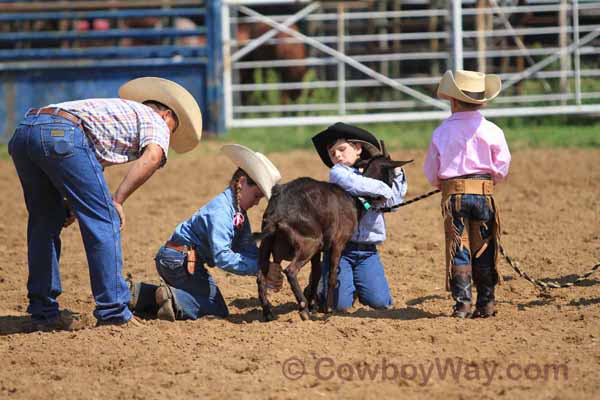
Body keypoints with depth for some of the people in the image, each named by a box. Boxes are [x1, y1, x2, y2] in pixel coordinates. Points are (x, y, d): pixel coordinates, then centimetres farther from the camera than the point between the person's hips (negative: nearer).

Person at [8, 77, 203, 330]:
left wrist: (70, 205, 25)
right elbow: (152, 157, -5)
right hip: (62, 135, -8)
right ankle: (113, 313, 5)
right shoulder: (156, 121, 18)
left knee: (45, 223, 20)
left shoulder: (121, 110, 40)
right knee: (104, 222, 3)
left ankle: (43, 312, 22)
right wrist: (117, 201, -4)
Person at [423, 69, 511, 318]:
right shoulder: (492, 131, -2)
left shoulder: (441, 132, 2)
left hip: (453, 194, 0)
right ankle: (486, 303, 9)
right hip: (484, 193, 0)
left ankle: (462, 303, -1)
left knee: (457, 249, 5)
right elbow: (501, 169, 1)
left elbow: (431, 172, 8)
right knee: (483, 250, 9)